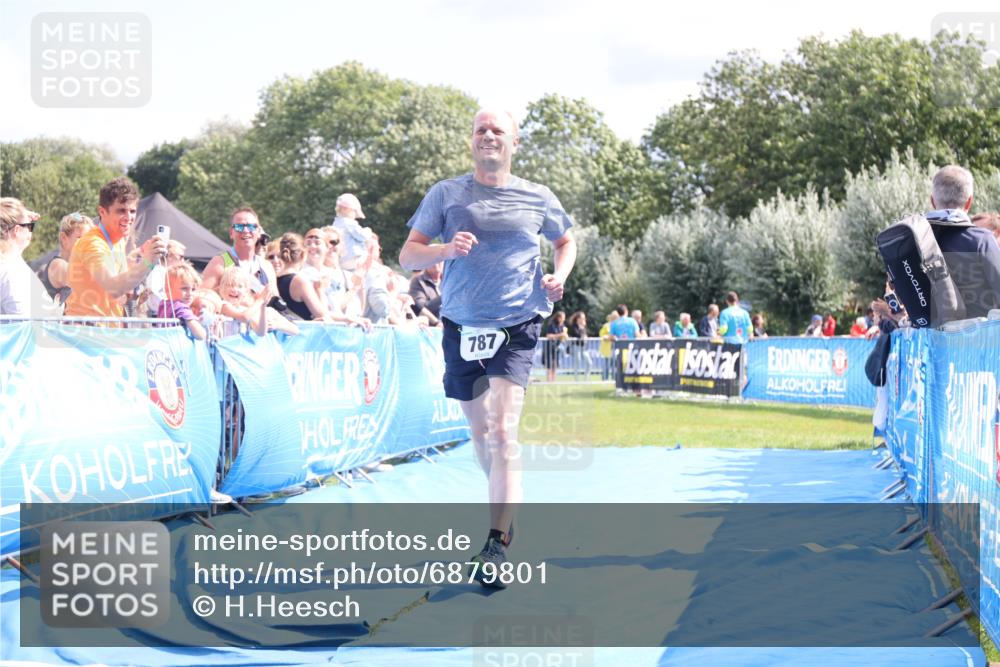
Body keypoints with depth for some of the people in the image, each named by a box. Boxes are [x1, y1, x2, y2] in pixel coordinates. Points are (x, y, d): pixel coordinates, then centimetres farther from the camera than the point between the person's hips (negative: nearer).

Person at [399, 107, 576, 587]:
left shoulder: (537, 199, 4)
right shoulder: (445, 195, 3)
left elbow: (566, 241, 22)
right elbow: (407, 256, 0)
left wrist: (559, 275, 1)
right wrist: (446, 249, -20)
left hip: (516, 329, -2)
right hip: (462, 329, 2)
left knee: (502, 433, -16)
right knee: (480, 432, 14)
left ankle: (497, 545, -17)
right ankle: (507, 509, 38)